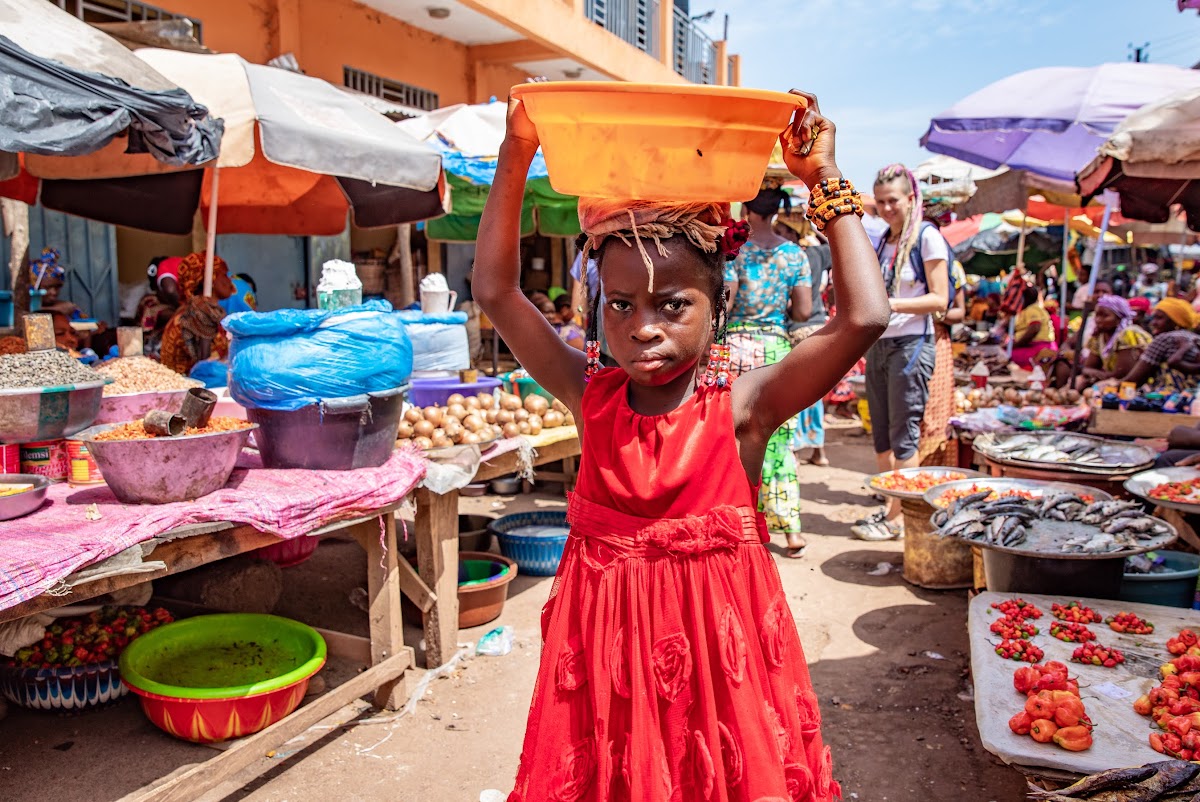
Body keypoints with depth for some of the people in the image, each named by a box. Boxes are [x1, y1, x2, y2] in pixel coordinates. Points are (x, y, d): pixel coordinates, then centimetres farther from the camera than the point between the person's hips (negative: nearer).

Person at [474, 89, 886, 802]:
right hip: (607, 638, 3)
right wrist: (516, 156, -10)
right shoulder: (592, 397, -5)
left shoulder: (741, 408, -13)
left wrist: (826, 179, -16)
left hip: (718, 637, -2)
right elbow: (496, 292, -6)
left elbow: (866, 317, -21)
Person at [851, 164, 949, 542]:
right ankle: (890, 508, 20)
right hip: (878, 344, 8)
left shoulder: (927, 237, -7)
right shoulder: (883, 241, 15)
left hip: (911, 345, -8)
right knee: (881, 435, 10)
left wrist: (891, 304, -22)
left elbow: (939, 300, -13)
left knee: (903, 435, -2)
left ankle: (899, 518, 6)